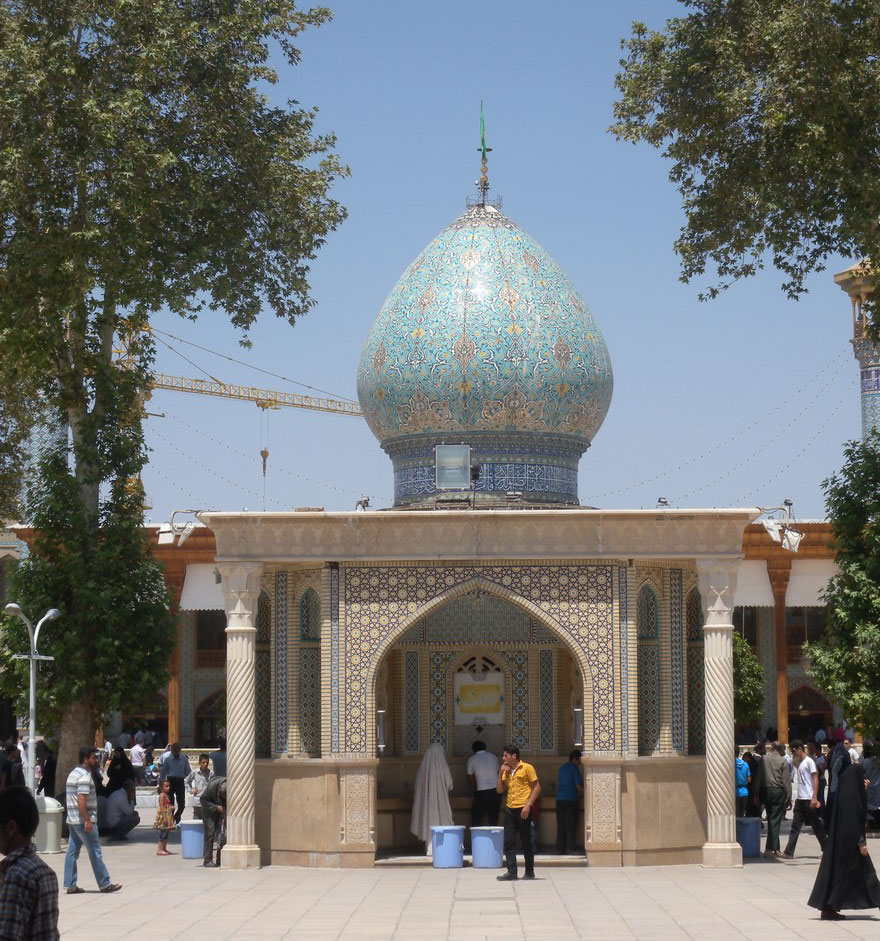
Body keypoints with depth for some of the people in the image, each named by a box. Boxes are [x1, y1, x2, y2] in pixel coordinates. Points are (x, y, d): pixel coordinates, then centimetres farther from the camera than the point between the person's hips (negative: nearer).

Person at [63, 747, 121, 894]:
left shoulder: (74, 773, 17)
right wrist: (87, 820, -24)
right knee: (95, 852, -3)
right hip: (83, 820, -10)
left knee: (72, 851, 7)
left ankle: (70, 885, 7)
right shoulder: (84, 776, -15)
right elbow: (81, 800, -23)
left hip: (72, 820, 10)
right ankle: (104, 884, 1)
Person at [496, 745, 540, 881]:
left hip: (523, 810, -6)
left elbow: (537, 787, -7)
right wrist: (501, 773, 3)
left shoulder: (527, 768, -5)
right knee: (508, 841, -2)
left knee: (526, 841, 2)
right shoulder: (506, 771, 15)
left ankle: (530, 872, 12)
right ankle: (511, 871, -1)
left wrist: (528, 804, -15)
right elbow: (499, 790, 14)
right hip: (510, 809, 6)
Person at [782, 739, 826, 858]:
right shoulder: (799, 762, 16)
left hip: (809, 799, -8)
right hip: (799, 799, 8)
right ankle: (789, 852, 0)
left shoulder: (809, 762, -9)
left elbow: (815, 779, -14)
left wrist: (814, 798, -20)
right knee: (795, 826, 3)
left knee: (816, 825, 1)